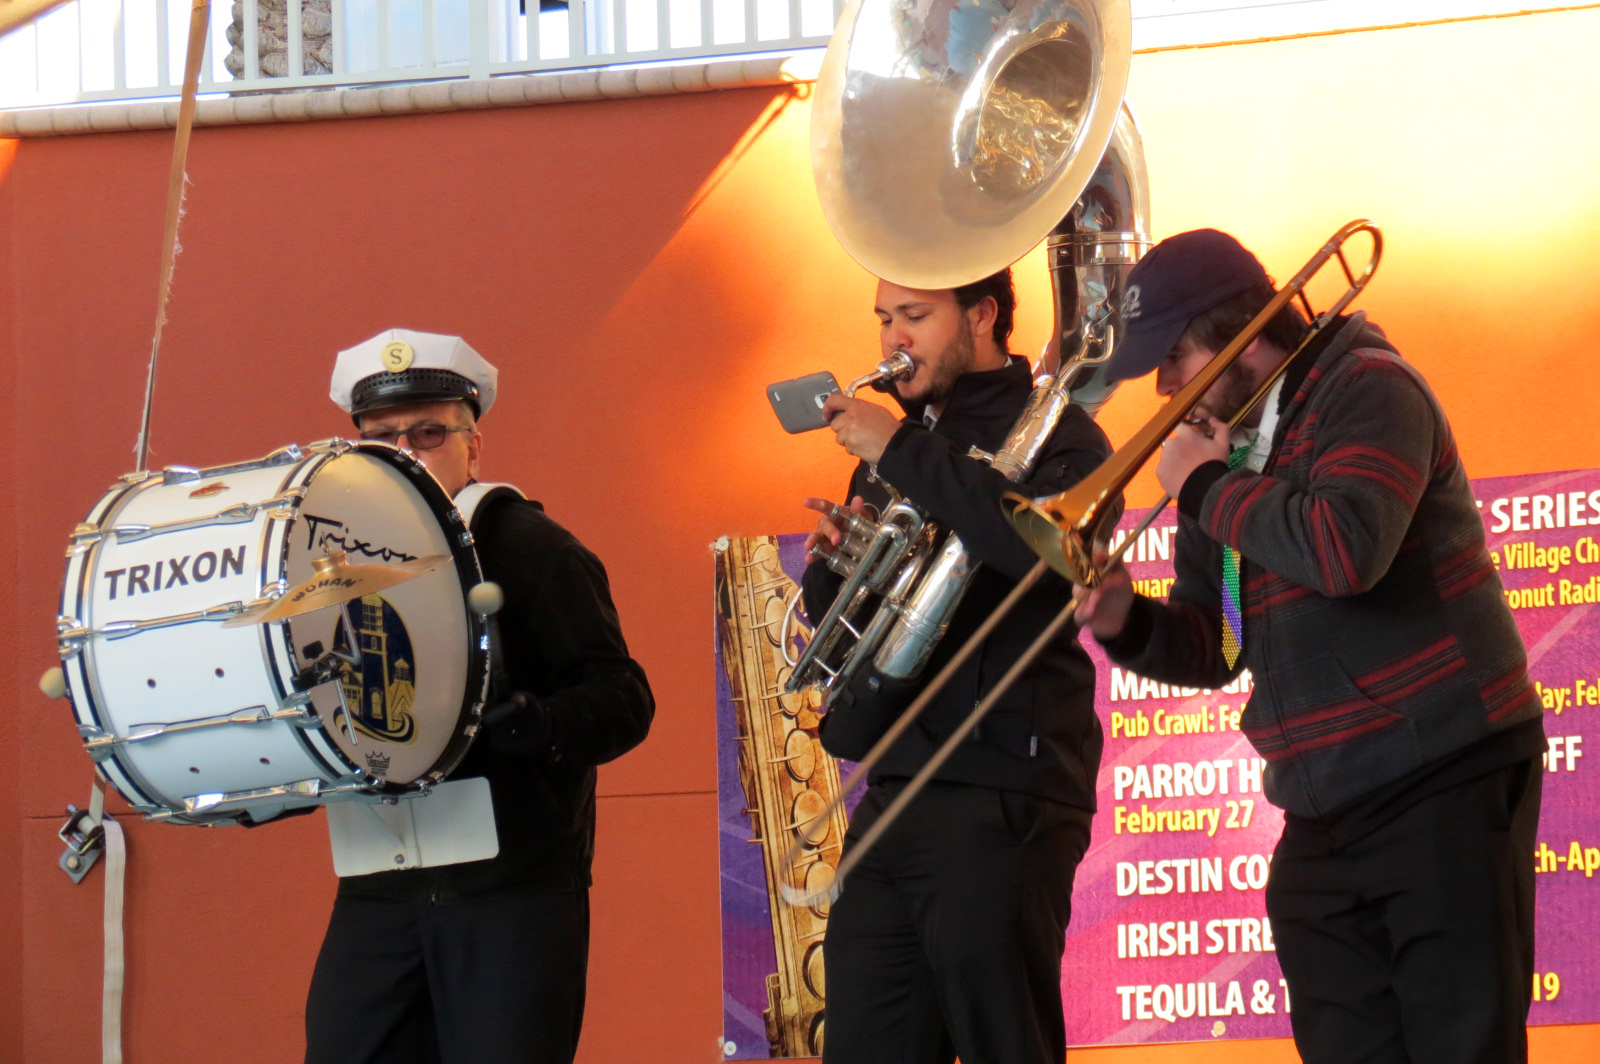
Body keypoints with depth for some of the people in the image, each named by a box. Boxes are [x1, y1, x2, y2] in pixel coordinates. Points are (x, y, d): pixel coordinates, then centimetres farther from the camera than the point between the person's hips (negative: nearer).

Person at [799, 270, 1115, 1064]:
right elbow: (833, 614, 24)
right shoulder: (892, 446, 20)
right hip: (893, 796, 7)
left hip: (999, 798, -7)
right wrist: (836, 559, 1)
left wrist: (902, 452, -19)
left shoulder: (1049, 431, -2)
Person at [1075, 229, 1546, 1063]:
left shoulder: (1366, 392, -8)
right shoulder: (1226, 449, 16)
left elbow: (1348, 550, -27)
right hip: (1324, 820, 8)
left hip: (1441, 784, -8)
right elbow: (1212, 649, 20)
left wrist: (1207, 489, -13)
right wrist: (1126, 623, -2)